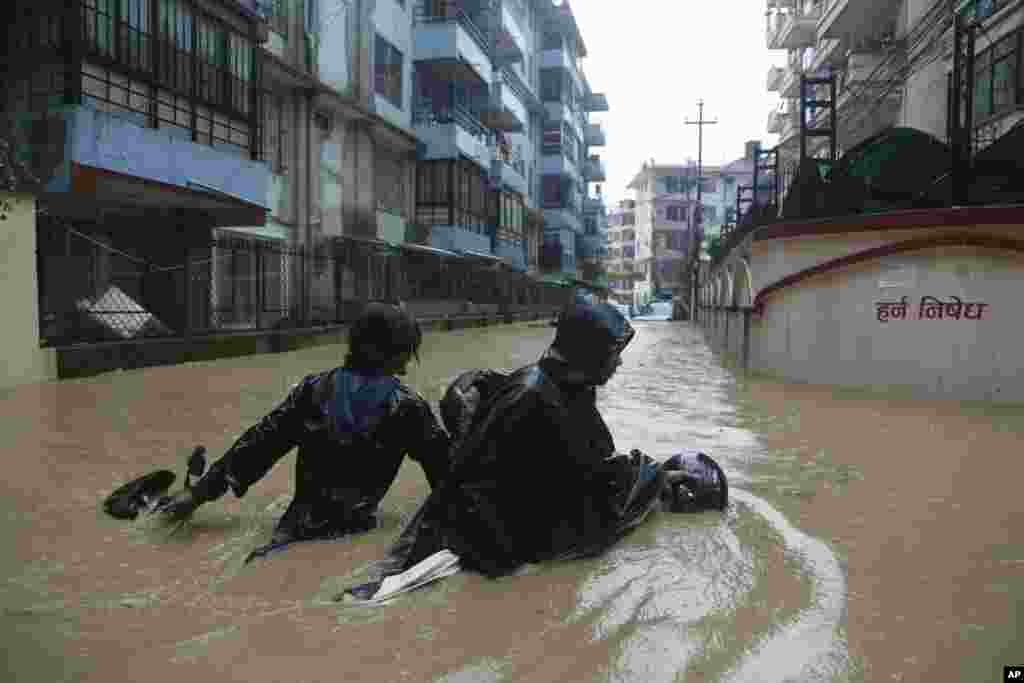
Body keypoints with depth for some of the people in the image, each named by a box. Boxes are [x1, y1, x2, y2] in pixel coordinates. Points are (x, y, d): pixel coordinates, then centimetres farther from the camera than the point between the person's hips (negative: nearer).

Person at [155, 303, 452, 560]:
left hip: (303, 521, 3)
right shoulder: (406, 406, -1)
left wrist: (201, 491, 16)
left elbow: (261, 441, 8)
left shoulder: (314, 389, 6)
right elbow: (443, 463, 8)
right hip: (355, 528, -3)